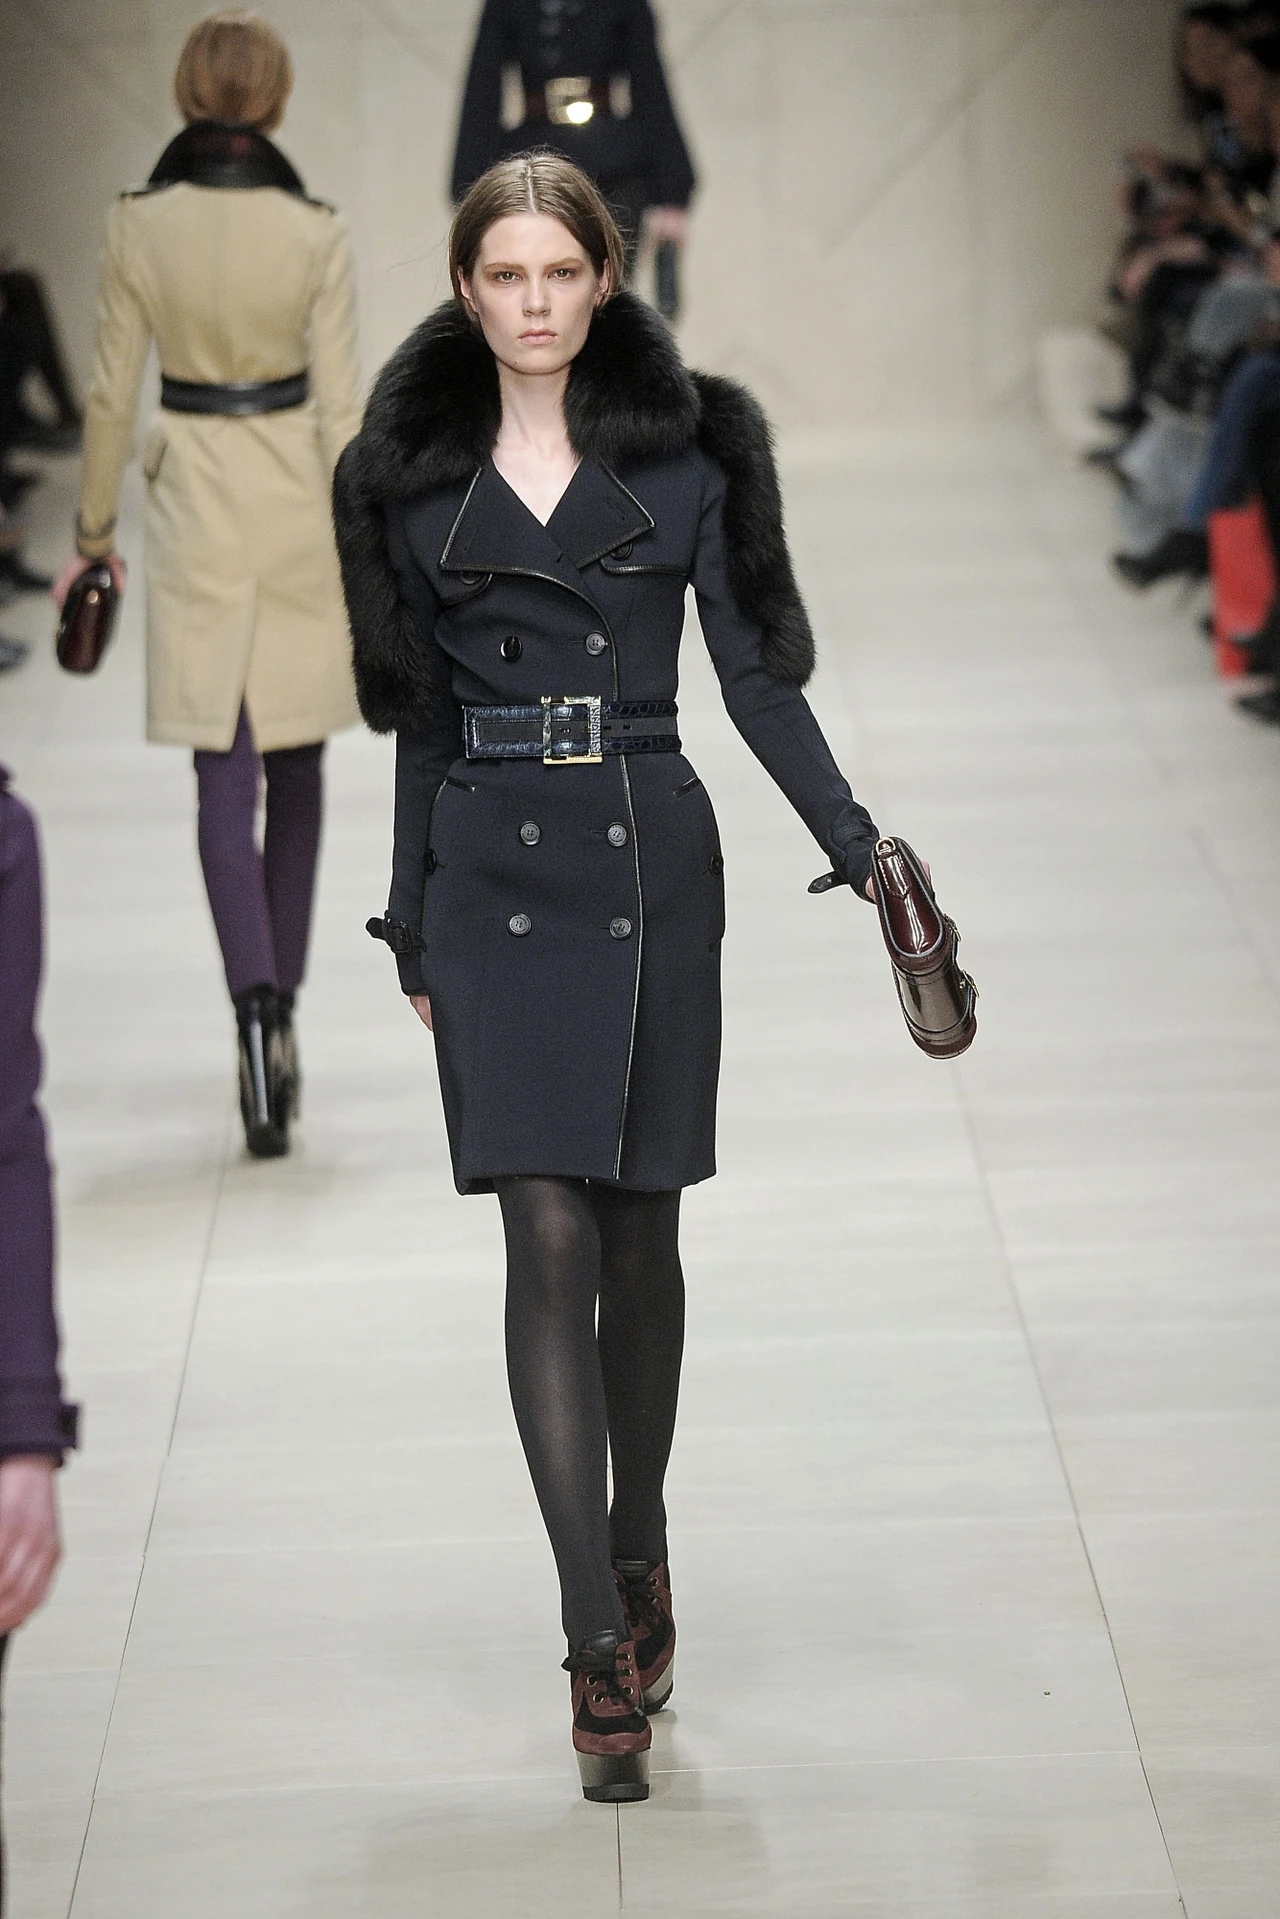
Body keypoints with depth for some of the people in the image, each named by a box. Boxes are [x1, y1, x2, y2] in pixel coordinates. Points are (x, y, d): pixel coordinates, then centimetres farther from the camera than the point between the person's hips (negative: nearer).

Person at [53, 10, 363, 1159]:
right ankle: (281, 1007, 23)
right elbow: (339, 405, -9)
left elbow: (113, 393, 0)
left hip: (194, 504, 0)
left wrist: (94, 526, 12)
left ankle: (258, 1012, -17)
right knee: (296, 768, 15)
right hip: (296, 502, 0)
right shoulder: (313, 233, -10)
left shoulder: (138, 226, -6)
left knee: (225, 777, 1)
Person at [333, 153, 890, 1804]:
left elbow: (756, 672, 2)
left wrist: (855, 842, -10)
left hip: (649, 857, 0)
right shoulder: (414, 472, 7)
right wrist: (410, 926, 14)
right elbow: (420, 720, 12)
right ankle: (602, 1645, -9)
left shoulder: (684, 449, 3)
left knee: (639, 1232, 6)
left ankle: (637, 1555, 28)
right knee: (549, 1239, -8)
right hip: (490, 868, 0)